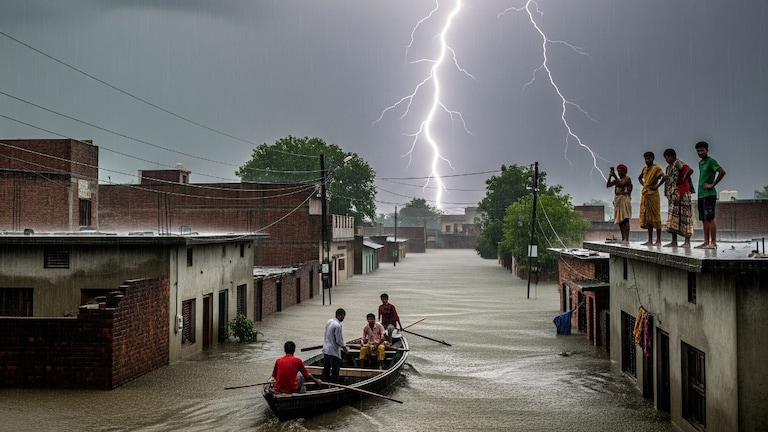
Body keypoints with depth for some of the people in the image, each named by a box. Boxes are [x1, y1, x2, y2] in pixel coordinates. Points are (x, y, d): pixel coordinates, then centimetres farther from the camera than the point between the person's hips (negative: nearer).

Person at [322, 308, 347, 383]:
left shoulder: (329, 321, 5)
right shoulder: (337, 325, -21)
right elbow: (338, 340, -19)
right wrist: (344, 347, -1)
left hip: (325, 349, 9)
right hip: (334, 351, -9)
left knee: (326, 368, 16)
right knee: (335, 369, 1)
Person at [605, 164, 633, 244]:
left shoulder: (627, 178, 0)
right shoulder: (617, 179, 19)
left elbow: (621, 184, -17)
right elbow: (607, 185, 11)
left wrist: (615, 176, -15)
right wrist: (610, 176, -1)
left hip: (625, 199, -8)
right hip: (617, 200, 8)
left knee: (625, 219, -14)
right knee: (620, 220, 3)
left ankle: (627, 239, -21)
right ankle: (623, 238, 4)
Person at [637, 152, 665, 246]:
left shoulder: (656, 168, -7)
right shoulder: (644, 168, 16)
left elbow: (663, 177, -22)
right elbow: (639, 177, 33)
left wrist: (657, 186, -19)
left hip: (653, 195, -8)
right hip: (644, 194, 8)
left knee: (655, 217, -7)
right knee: (647, 217, 7)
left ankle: (658, 240, -5)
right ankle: (650, 240, 11)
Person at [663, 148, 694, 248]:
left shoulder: (679, 163, -8)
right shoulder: (669, 167, 18)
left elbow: (689, 170, -23)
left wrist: (682, 180, -14)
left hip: (681, 193, -9)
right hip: (672, 195, 9)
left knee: (683, 215, -8)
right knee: (673, 216, 6)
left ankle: (687, 241, -7)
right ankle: (674, 241, 8)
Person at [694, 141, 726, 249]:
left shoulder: (711, 161, -8)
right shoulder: (700, 163, 18)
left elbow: (722, 172, -19)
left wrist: (713, 184, -14)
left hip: (709, 194, -9)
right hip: (701, 194, 9)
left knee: (710, 218, -9)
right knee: (704, 219, 8)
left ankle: (713, 242, -8)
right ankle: (706, 242, 11)